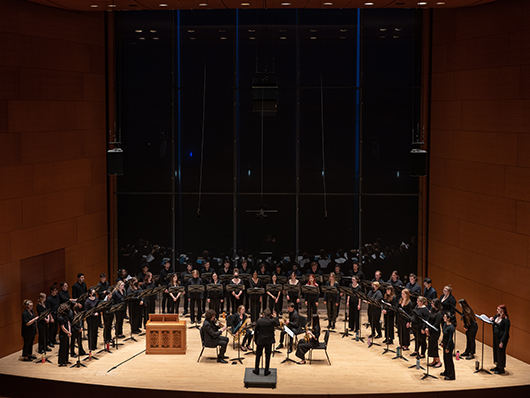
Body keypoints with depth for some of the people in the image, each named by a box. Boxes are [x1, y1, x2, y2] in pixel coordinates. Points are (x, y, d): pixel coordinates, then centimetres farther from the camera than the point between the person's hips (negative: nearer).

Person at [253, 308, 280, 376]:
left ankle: (256, 370, 22)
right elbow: (278, 324, 8)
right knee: (267, 356, 11)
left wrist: (256, 340, 11)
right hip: (269, 341, 0)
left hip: (260, 341, 0)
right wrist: (275, 317, 22)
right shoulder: (272, 321, -13)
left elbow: (255, 331, -3)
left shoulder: (259, 321, -11)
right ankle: (266, 371, 15)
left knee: (258, 355, 15)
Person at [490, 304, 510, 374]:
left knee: (501, 352, 1)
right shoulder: (496, 316, 3)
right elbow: (494, 325, 18)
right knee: (496, 351, 17)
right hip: (495, 336, 8)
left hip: (502, 338, -8)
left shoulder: (506, 320, -20)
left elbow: (506, 332, -20)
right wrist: (491, 320, -4)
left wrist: (502, 342, -21)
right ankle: (498, 366, 32)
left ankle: (502, 369, 13)